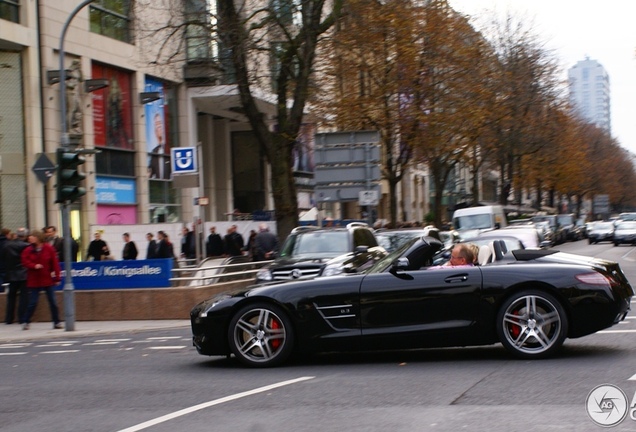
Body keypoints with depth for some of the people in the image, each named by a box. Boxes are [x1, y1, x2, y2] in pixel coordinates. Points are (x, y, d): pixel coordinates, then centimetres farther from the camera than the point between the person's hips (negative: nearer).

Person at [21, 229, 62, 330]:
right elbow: (25, 261, -6)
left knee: (52, 302, 4)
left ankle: (56, 322, 13)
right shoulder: (28, 250, 0)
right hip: (34, 281, 0)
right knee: (32, 303, -1)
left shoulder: (49, 248, -5)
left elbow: (55, 263, -3)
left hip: (48, 280, 0)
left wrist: (57, 277, -6)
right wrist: (34, 266, -23)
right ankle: (25, 322, 11)